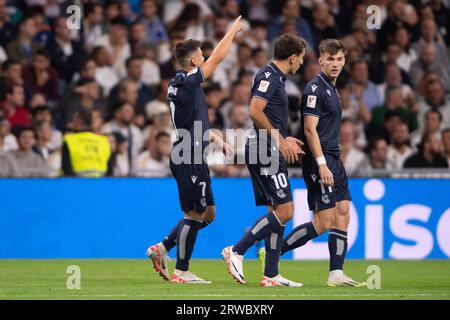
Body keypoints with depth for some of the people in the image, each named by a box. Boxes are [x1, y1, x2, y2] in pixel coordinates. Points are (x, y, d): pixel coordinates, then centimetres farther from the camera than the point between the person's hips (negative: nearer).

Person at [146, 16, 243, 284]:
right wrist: (233, 31, 3)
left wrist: (216, 139, 22)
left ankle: (162, 249, 14)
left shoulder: (179, 84, 15)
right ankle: (181, 271, 0)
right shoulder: (188, 81, -14)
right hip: (189, 158, -10)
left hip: (192, 158, 10)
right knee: (194, 214, -5)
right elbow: (218, 57, -9)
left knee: (207, 213, 13)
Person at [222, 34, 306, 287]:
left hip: (272, 152, 10)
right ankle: (237, 251, -8)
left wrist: (285, 140, 20)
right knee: (284, 211, -13)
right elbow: (255, 112, -21)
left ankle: (271, 275, 8)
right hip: (265, 152, -10)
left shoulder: (276, 77, 19)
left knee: (278, 211, 8)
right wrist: (280, 140, -17)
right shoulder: (269, 76, -11)